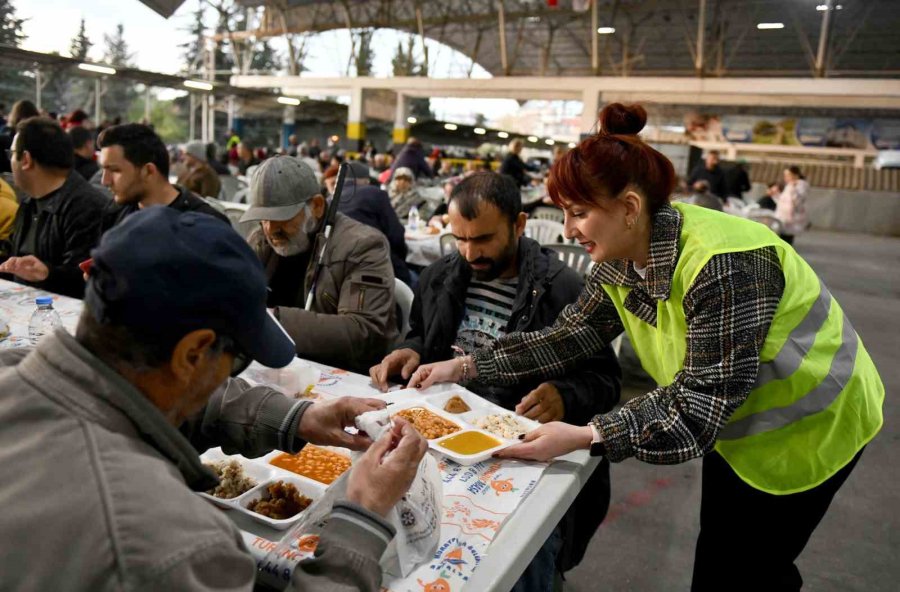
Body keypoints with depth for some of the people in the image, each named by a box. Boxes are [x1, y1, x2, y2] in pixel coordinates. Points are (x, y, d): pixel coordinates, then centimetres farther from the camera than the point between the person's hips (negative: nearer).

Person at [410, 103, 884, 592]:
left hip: (805, 427, -7)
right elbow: (567, 339, -7)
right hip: (736, 424, 7)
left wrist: (585, 437, -42)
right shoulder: (617, 264, -10)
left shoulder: (722, 266, -36)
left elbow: (701, 403, -35)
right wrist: (466, 366, -13)